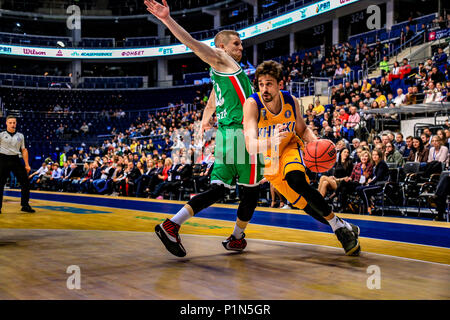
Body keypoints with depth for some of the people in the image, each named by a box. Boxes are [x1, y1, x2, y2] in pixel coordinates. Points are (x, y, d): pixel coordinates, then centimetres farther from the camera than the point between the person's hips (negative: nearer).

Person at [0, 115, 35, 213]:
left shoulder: (20, 136, 13)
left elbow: (24, 150, 15)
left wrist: (27, 165, 10)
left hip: (16, 160, 3)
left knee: (25, 181, -2)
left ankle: (25, 205, 7)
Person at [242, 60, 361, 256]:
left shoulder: (291, 101, -17)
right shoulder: (252, 104, -28)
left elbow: (302, 129, 3)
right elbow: (250, 146, -37)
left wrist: (315, 143, -20)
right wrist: (271, 141, -59)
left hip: (290, 148, -1)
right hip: (267, 160, 1)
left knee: (296, 180, -34)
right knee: (303, 203, 5)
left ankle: (339, 226, -21)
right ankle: (347, 229, 23)